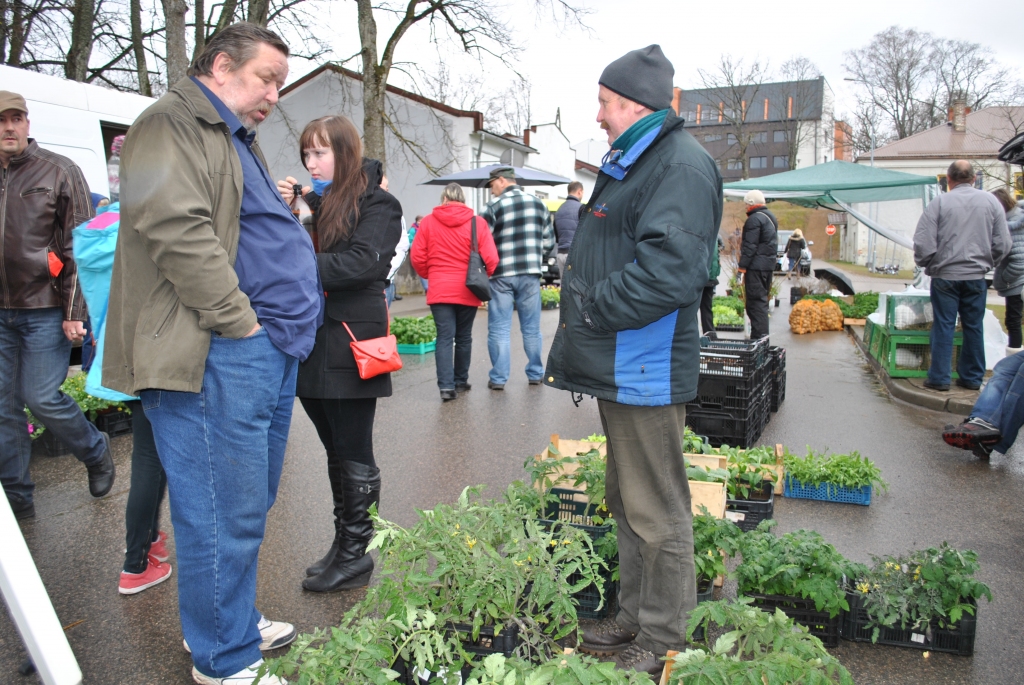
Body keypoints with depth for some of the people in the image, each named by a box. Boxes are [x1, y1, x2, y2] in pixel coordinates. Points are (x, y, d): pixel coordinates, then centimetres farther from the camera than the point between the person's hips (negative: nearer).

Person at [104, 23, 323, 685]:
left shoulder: (239, 142, 26)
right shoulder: (172, 124, -6)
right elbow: (177, 228, -21)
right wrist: (240, 321, -19)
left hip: (272, 355, 10)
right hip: (220, 357, -10)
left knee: (251, 503, 18)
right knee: (224, 513, -1)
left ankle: (235, 620, 34)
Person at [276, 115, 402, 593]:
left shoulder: (376, 203, -3)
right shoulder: (314, 202, 16)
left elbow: (361, 262, -19)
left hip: (350, 347, -7)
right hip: (312, 343, 7)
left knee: (354, 456, 3)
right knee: (336, 452, 15)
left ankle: (356, 556, 15)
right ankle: (343, 542, 28)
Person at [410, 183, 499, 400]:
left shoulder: (428, 221, -1)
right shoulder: (477, 222, -3)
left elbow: (417, 257, -1)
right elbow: (490, 258, -7)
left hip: (439, 290, 0)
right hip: (467, 290, 1)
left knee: (444, 337, 1)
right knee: (464, 337, 14)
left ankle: (446, 385, -9)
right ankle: (460, 381, 25)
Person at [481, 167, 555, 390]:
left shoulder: (494, 207, -6)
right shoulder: (538, 204, 7)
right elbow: (548, 241, 9)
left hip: (501, 275, -3)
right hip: (530, 274, 3)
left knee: (499, 329, 3)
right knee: (531, 328, 12)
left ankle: (498, 378, 4)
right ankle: (535, 374, 18)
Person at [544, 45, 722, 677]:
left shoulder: (682, 165, -14)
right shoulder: (632, 162, 20)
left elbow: (669, 270, -27)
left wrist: (593, 310, -16)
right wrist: (582, 323, 13)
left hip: (647, 372, -11)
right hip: (618, 365, 11)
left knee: (657, 512, 2)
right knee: (628, 502, 19)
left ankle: (662, 643, 19)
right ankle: (634, 619, 35)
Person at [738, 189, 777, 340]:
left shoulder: (754, 219, -14)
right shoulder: (770, 217, 18)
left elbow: (750, 245, -19)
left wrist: (742, 266, -17)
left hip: (756, 265, -10)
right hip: (769, 263, 10)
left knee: (755, 299, -9)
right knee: (762, 298, 15)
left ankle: (758, 335, -10)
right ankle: (763, 333, 21)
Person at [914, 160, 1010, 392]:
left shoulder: (939, 203, -7)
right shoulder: (991, 201, 2)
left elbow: (923, 243, -9)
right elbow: (1003, 244, 2)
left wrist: (926, 264, 10)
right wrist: (988, 264, 18)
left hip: (945, 275, -2)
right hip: (976, 276, 3)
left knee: (943, 326, 3)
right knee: (974, 327, 11)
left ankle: (939, 378, 4)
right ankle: (972, 377, 17)